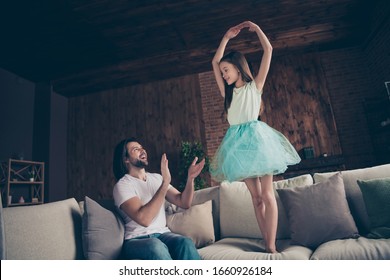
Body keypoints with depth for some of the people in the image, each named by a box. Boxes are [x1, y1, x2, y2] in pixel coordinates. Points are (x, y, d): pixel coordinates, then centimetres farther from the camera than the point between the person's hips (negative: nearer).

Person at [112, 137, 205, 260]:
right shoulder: (122, 185, -6)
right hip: (136, 240, -4)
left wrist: (190, 178, -11)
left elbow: (184, 203, 7)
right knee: (155, 245, -38)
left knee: (186, 243, -29)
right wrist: (165, 182, -25)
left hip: (162, 234, 5)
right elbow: (143, 219, -23)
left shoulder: (156, 178, 14)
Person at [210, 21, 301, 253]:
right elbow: (215, 62, 20)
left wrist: (255, 28, 15)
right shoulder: (228, 92, 18)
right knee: (255, 196, 4)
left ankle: (272, 247, -3)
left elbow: (268, 50, 6)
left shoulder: (255, 85, 8)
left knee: (267, 194, -6)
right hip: (238, 141, 5)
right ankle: (267, 244, 9)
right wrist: (227, 37, 24)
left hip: (256, 136, -4)